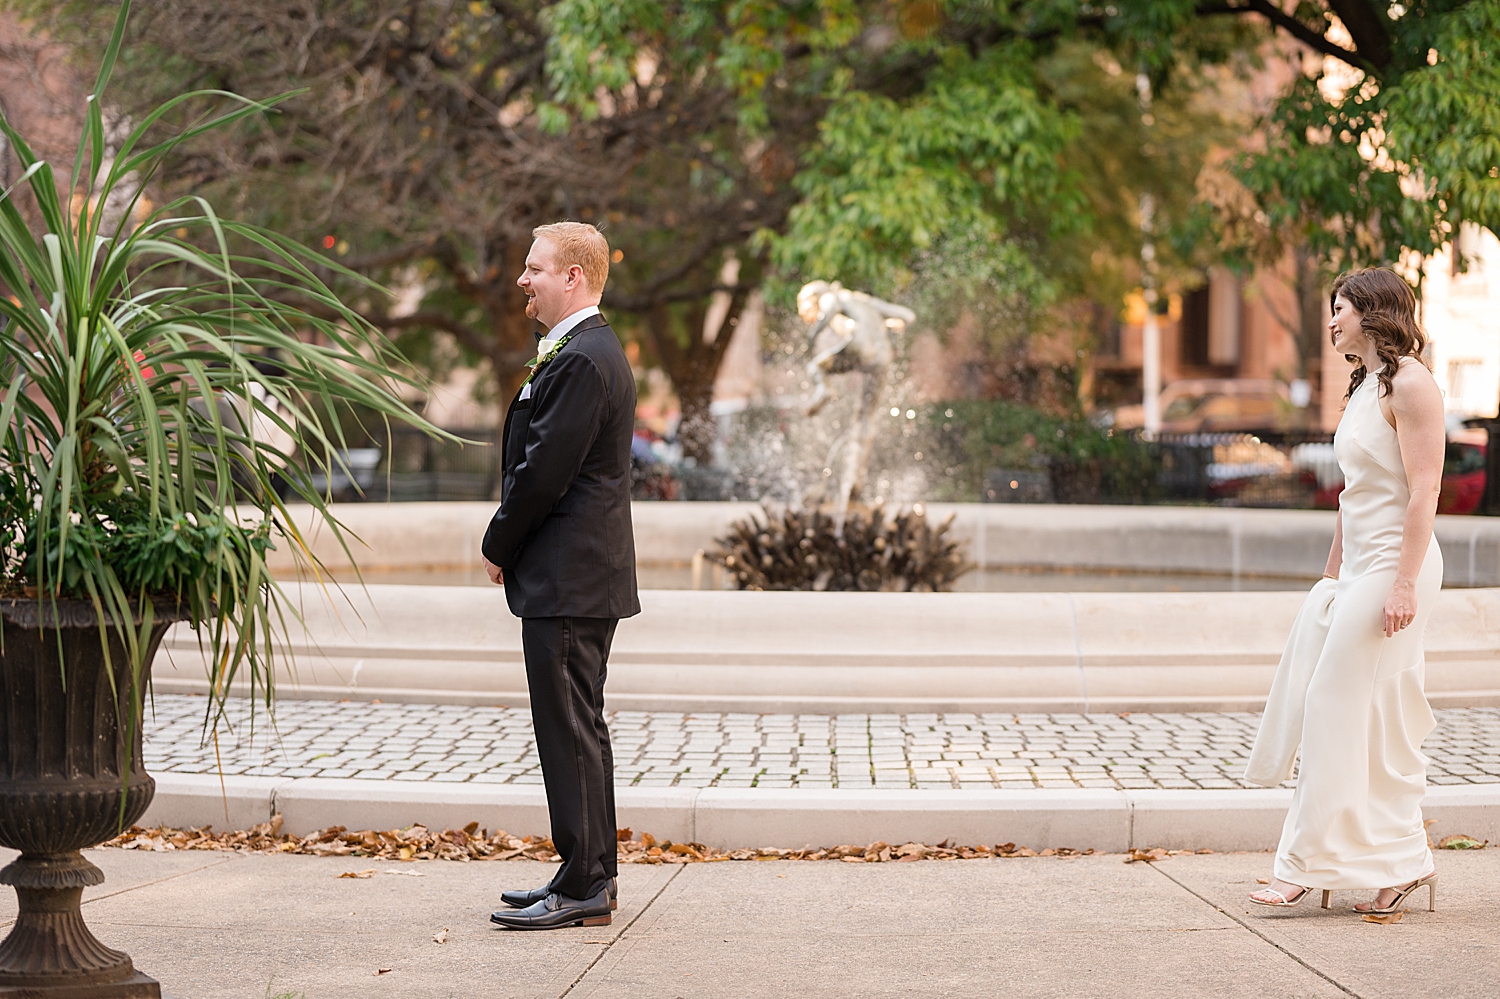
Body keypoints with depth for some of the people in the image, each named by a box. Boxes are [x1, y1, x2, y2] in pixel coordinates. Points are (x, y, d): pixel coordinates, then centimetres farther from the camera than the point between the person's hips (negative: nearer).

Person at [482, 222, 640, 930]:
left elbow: (544, 472, -19)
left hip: (568, 578, -11)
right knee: (577, 729, 14)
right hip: (582, 576, 11)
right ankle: (590, 874, 21)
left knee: (570, 731, -6)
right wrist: (511, 546, 12)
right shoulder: (590, 352, 17)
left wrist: (499, 546, -6)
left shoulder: (581, 362, -17)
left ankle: (583, 887, -3)